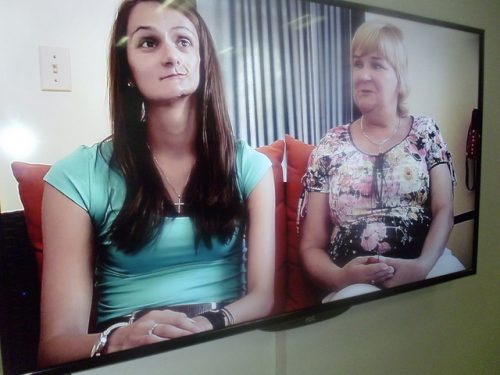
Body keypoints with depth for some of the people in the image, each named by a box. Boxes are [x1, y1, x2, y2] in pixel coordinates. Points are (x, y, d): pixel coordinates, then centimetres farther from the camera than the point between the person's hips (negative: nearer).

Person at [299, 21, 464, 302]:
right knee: (357, 297, -35)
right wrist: (339, 276, -17)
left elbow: (445, 211, 1)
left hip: (425, 266, 3)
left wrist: (423, 265, -19)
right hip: (355, 282, -2)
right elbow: (311, 246, 4)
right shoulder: (331, 146, 6)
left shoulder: (425, 131, 10)